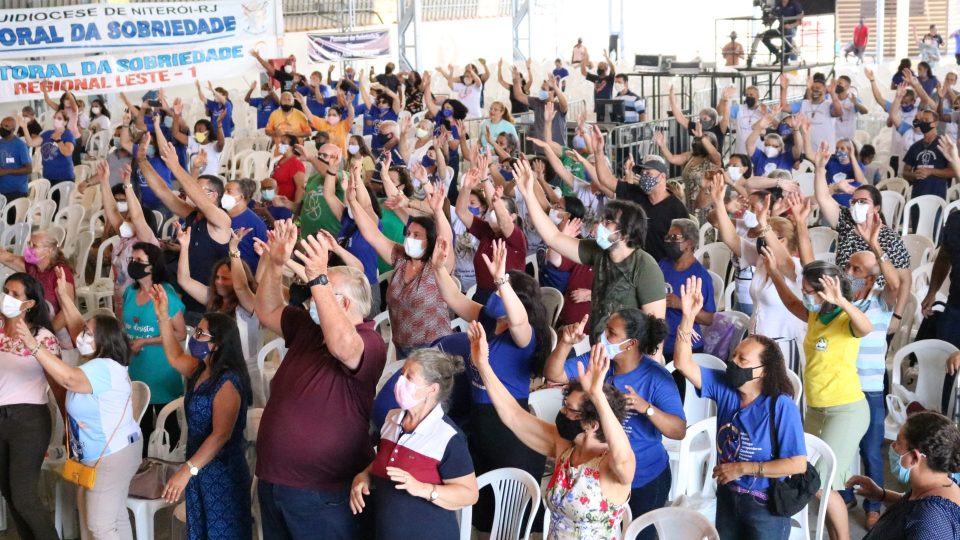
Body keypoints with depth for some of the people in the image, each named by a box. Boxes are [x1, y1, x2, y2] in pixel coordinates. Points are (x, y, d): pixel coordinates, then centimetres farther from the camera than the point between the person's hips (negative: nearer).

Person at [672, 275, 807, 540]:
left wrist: (742, 469, -21)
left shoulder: (781, 406, -22)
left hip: (766, 504, -6)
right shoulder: (724, 386, -6)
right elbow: (683, 364, -13)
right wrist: (688, 317, -24)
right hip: (728, 496, 6)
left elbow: (798, 464, -24)